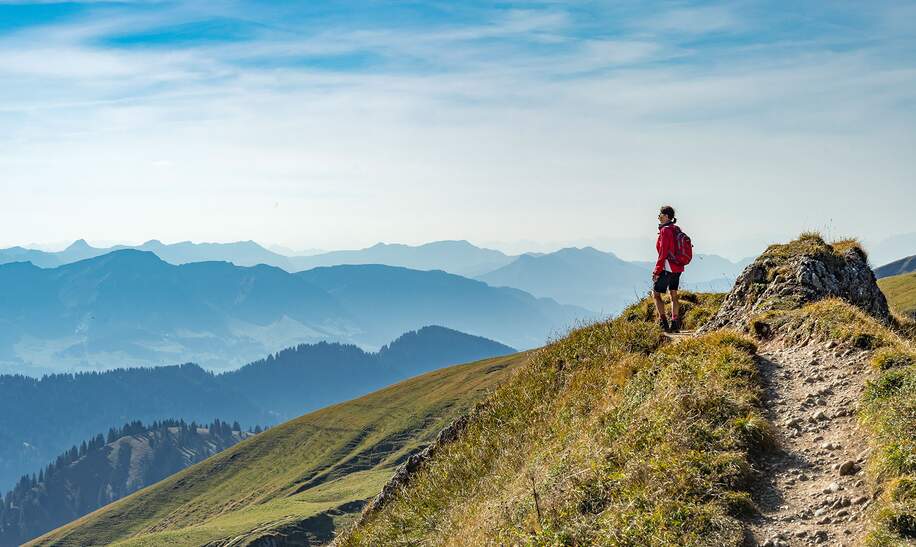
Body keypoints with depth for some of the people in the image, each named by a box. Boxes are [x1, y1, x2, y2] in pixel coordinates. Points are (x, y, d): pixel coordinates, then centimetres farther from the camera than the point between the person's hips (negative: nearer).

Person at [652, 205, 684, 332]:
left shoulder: (665, 231, -16)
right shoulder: (676, 230, 10)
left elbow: (663, 253, -19)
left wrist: (657, 271, -15)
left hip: (667, 268, -9)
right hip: (678, 268, 9)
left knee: (656, 294, 1)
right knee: (673, 295, 14)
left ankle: (663, 321, -6)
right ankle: (675, 324, 14)